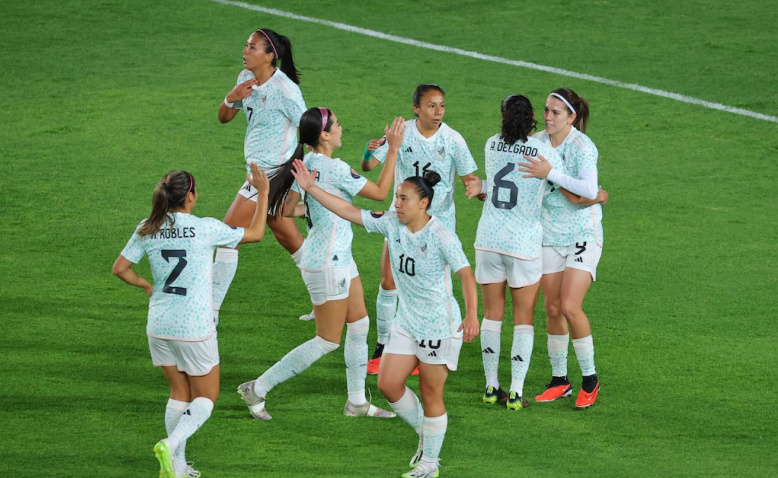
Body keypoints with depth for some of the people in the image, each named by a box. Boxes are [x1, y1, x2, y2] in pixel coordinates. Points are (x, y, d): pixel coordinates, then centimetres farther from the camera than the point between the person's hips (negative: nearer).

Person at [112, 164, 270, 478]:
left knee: (179, 393, 19)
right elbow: (255, 234, 0)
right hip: (194, 328, -5)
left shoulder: (148, 230, -1)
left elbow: (120, 268, 5)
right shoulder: (206, 229, -12)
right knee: (206, 397, 10)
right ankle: (171, 445, -12)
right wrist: (263, 193, 10)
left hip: (159, 326, 5)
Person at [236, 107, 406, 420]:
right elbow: (380, 193, -15)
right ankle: (258, 389, 6)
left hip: (339, 259, 10)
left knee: (359, 324, 16)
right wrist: (393, 149, -12)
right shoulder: (334, 169, -24)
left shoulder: (306, 165, 2)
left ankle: (357, 402, 26)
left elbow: (287, 210, 8)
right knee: (327, 341, 0)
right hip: (328, 265, -10)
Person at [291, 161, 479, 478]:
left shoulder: (442, 237, -20)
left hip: (440, 325, -7)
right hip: (406, 321, 7)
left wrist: (472, 315, -41)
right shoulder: (392, 224, -1)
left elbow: (466, 275, -27)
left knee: (431, 395, 3)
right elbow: (349, 211, 3)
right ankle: (425, 435, 27)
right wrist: (310, 188, -1)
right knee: (388, 383, 3)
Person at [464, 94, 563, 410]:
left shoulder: (492, 145, 0)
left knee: (492, 314, 13)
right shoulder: (545, 152, -11)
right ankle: (516, 391, 3)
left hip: (488, 238, 3)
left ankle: (491, 387, 15)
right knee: (523, 318, 7)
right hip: (524, 242, -3)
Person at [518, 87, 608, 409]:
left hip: (583, 235, -6)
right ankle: (559, 381, 19)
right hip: (549, 236, 6)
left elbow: (588, 190, -32)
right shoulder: (537, 143, 0)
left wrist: (551, 173, -37)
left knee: (570, 307, -14)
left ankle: (590, 379, 2)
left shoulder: (583, 147, -18)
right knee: (552, 309, 5)